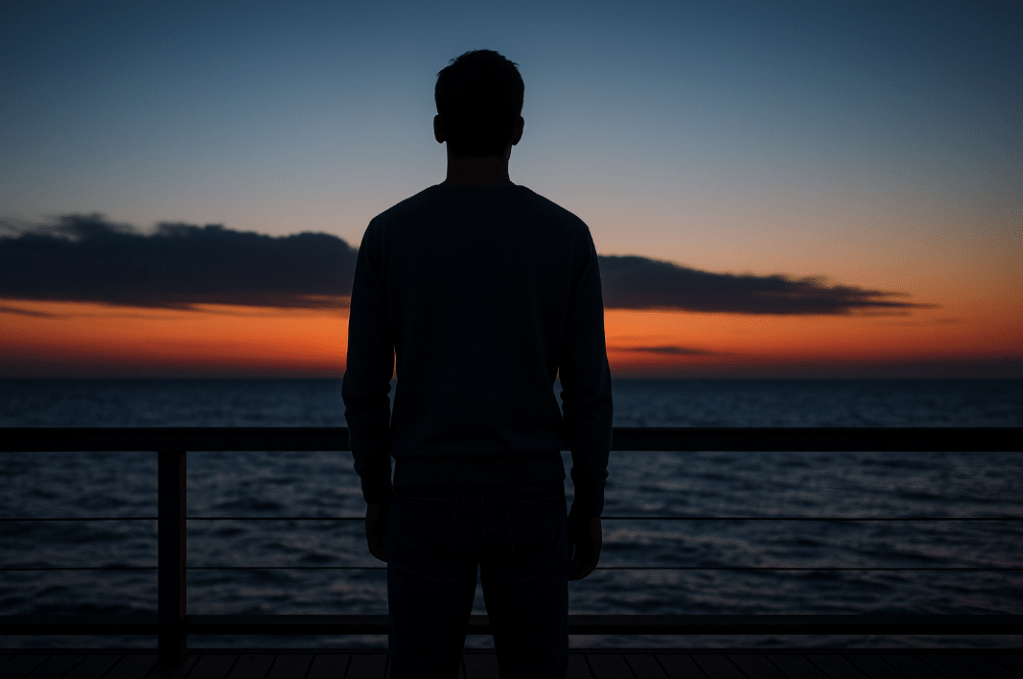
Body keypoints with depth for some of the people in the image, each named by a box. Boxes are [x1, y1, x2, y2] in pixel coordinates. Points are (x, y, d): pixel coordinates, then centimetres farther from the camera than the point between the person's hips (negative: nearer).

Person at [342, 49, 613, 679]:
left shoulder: (388, 234, -3)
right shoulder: (566, 235, -4)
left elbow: (365, 386, -1)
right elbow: (588, 389, -4)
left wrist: (376, 495, 11)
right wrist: (590, 507, 5)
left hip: (427, 498, 0)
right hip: (529, 502, 0)